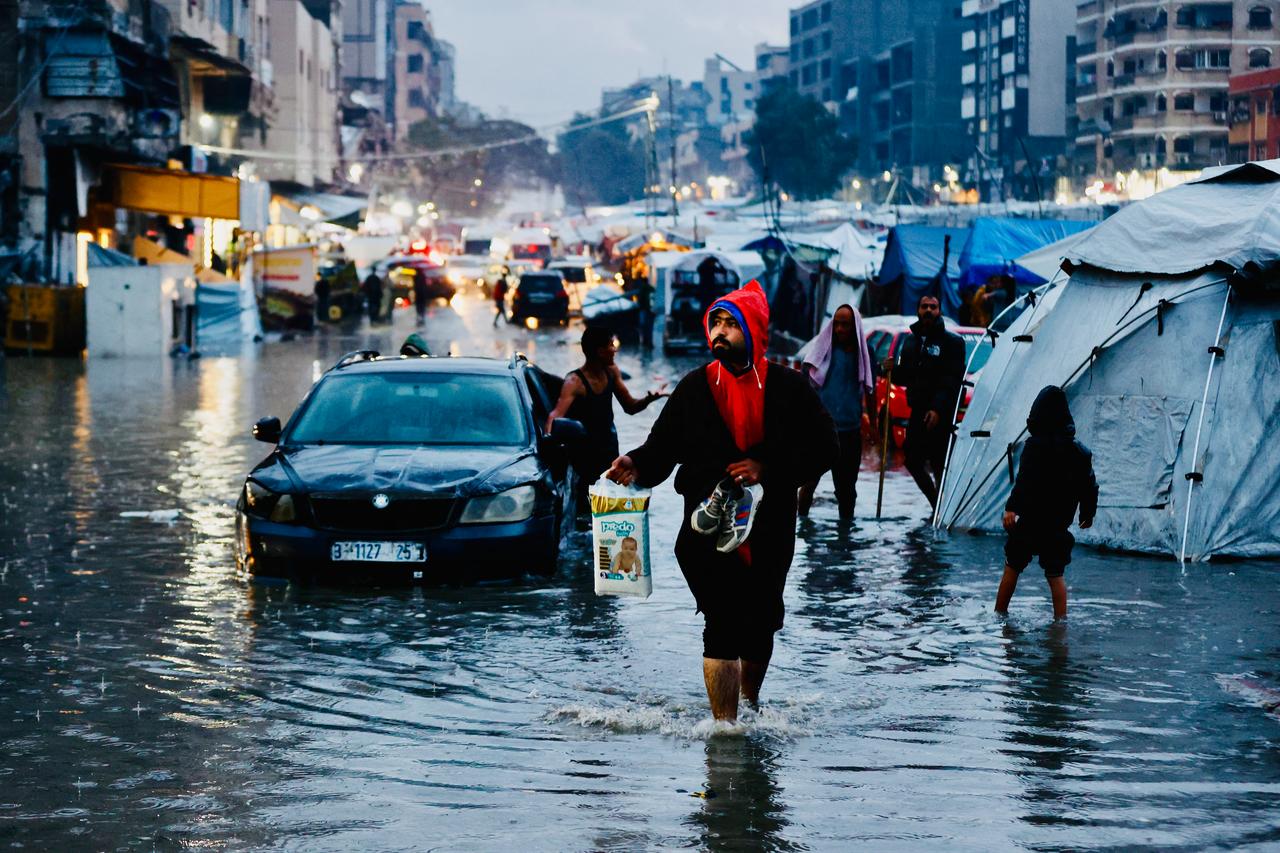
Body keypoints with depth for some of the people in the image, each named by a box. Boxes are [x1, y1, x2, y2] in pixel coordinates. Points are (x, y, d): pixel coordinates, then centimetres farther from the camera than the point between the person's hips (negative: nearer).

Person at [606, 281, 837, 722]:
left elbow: (823, 448, 0)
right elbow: (663, 445, 2)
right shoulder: (695, 388, 3)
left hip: (769, 533, 2)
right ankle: (724, 725, -10)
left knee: (760, 624, 17)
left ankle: (749, 701, 43)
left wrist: (767, 467, -12)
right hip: (708, 533, -1)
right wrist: (636, 464, -19)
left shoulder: (787, 388, 1)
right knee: (724, 624, -15)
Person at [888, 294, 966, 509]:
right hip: (918, 411, 6)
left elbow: (952, 380, -12)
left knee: (938, 463, -7)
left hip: (940, 415, -6)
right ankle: (937, 504, 20)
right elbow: (904, 377, 20)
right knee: (912, 459, 6)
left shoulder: (952, 342, -3)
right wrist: (893, 370, -2)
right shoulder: (911, 341, 16)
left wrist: (938, 408, -21)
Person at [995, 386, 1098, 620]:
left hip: (1031, 520, -5)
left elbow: (1025, 481, -23)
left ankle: (999, 613, 14)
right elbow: (1089, 486, 13)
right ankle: (1061, 618, 5)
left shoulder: (1036, 445, -12)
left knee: (1012, 567, 8)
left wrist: (1012, 508, -28)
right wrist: (1088, 513, 27)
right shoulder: (1079, 451, 6)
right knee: (1055, 574, 10)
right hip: (1059, 522, 5)